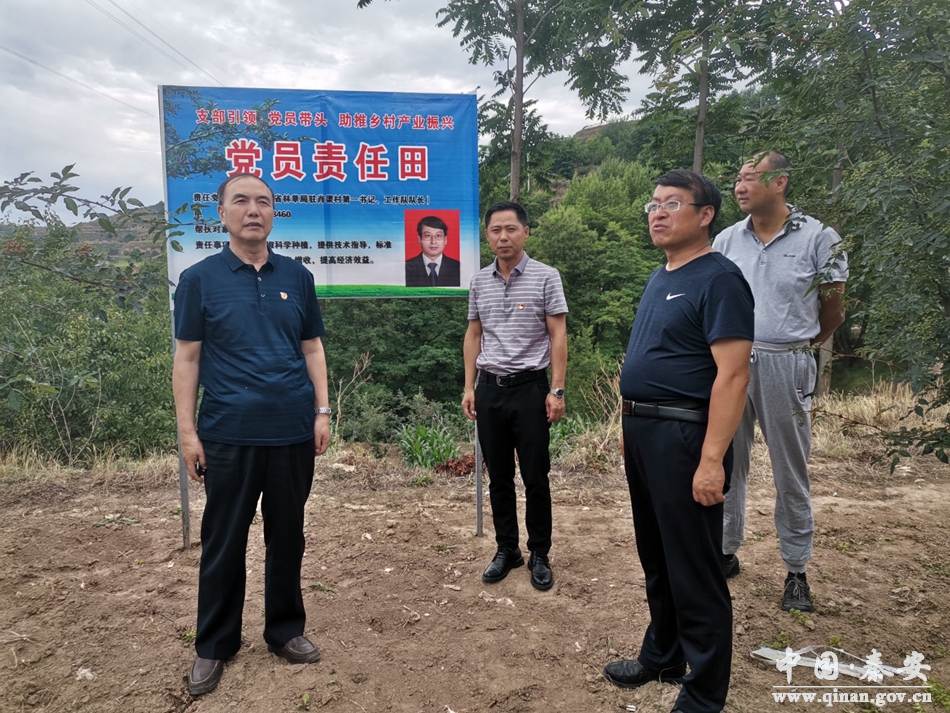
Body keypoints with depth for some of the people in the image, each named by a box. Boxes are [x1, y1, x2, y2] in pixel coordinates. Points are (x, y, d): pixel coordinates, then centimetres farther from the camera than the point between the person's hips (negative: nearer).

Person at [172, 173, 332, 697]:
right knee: (224, 543, 10)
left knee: (287, 536, 13)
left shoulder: (297, 276, 6)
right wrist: (187, 432, -5)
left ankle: (286, 629, 31)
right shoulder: (200, 278, 0)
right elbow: (187, 357, -1)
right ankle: (214, 645, 27)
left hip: (293, 433, 2)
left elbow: (312, 348, 9)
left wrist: (322, 411, 2)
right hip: (229, 435, -2)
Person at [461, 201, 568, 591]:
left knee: (535, 478, 3)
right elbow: (474, 336, 12)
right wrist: (469, 387, 7)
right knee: (498, 477, 11)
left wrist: (557, 390, -12)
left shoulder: (546, 277, -4)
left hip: (530, 387, -4)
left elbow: (558, 336, -6)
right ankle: (507, 549, 26)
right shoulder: (479, 282, 8)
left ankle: (539, 555, 19)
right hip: (490, 389, 4)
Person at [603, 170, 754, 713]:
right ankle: (662, 657, 38)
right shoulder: (659, 279, 16)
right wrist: (633, 425, 16)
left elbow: (733, 374, -19)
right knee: (656, 559, 20)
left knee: (694, 570, 3)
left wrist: (712, 460, -24)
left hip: (684, 437, -9)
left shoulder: (719, 279, -12)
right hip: (642, 432, 9)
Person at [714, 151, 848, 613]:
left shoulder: (818, 239, -3)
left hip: (785, 367, -3)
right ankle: (726, 552, 26)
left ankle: (797, 571, 21)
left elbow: (833, 313, 7)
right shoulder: (727, 240, 5)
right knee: (726, 464, 10)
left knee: (791, 474, 7)